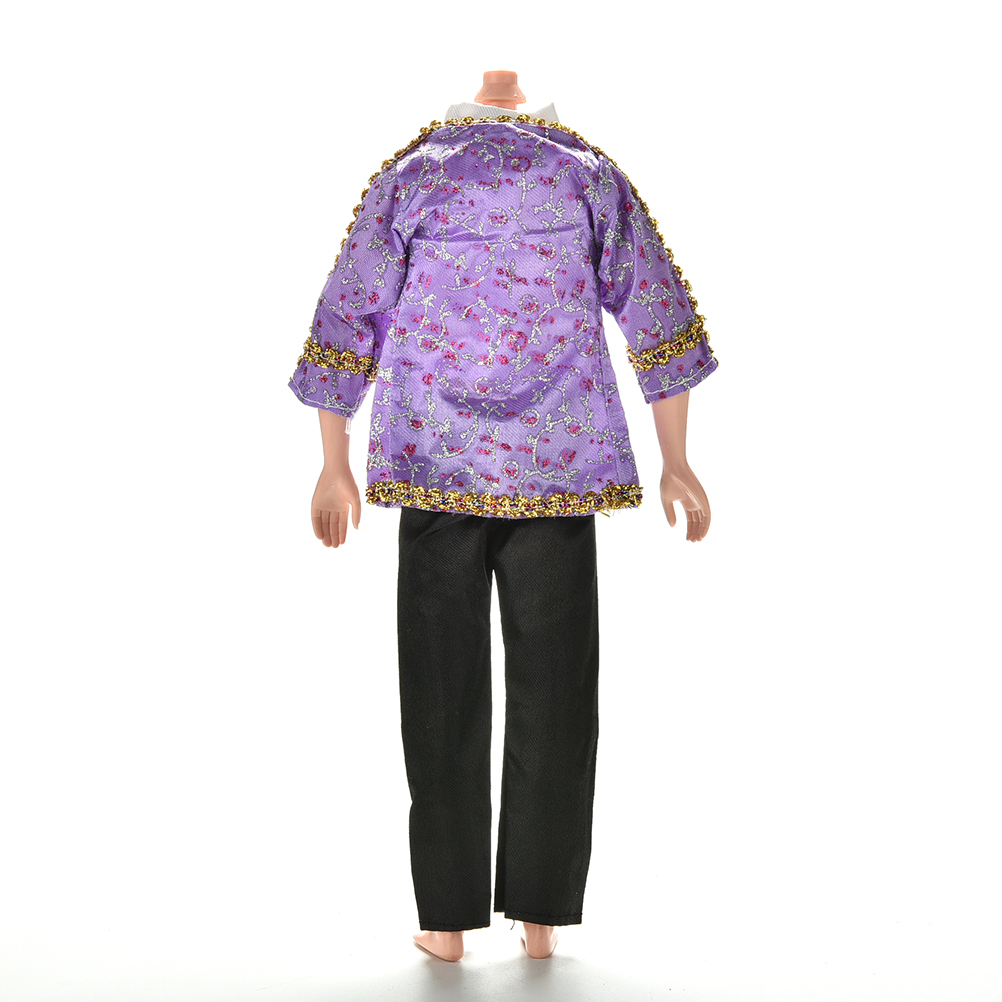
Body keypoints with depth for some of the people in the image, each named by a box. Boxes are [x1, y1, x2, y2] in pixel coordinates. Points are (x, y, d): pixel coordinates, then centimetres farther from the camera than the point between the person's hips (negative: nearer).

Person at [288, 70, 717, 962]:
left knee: (444, 689, 5)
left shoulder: (411, 177, 5)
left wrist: (336, 467, 12)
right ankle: (541, 912, 9)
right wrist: (676, 463, 8)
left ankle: (448, 917, 7)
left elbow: (345, 322, 4)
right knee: (553, 688, 6)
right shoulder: (590, 173, 6)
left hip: (435, 464, 0)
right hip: (559, 468, 0)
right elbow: (662, 318, 3)